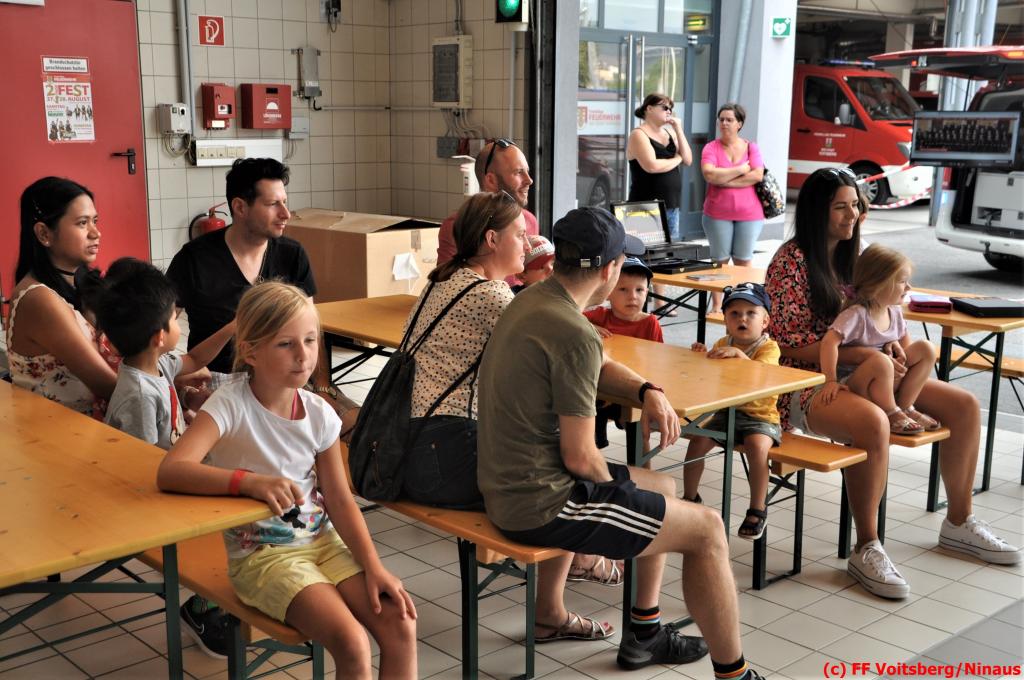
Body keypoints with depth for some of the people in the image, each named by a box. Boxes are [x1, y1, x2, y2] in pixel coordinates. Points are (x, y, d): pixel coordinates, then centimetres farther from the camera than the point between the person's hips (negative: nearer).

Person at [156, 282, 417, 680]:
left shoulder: (319, 414, -3)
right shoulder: (231, 406, -17)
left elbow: (340, 501, 2)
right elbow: (169, 472, -31)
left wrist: (374, 567, -8)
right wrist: (250, 481, -41)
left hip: (322, 540, 5)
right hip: (262, 554, -5)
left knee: (400, 625, -12)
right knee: (352, 643, -23)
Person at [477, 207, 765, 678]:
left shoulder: (531, 301, 6)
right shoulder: (575, 334, -23)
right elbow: (580, 457, -21)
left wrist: (647, 391, 3)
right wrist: (614, 488, 0)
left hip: (508, 486, 10)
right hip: (540, 505, -10)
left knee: (664, 488, 27)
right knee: (707, 530, -1)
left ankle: (644, 633, 33)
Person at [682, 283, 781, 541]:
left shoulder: (769, 347, -7)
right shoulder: (723, 344, 9)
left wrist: (739, 354, -42)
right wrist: (702, 356, -11)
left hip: (759, 416, -5)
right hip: (725, 411, 5)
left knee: (757, 446, -32)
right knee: (698, 440, -13)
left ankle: (758, 511, -17)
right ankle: (690, 498, 10)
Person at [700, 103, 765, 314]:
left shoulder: (751, 148, 5)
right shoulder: (711, 148, 0)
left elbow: (758, 175, -9)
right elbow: (710, 175, -16)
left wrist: (726, 181, -12)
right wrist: (740, 170, -10)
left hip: (749, 213, 1)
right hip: (718, 213, -1)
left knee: (743, 261, 8)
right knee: (720, 260, 6)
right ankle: (716, 306, 13)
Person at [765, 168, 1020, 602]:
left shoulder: (851, 255, 12)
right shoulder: (792, 260, -12)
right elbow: (793, 344, -16)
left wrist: (889, 343, -3)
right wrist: (867, 355, -20)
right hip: (806, 382, -8)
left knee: (964, 405, 0)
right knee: (873, 422, -39)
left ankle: (958, 523, 17)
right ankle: (866, 550, -22)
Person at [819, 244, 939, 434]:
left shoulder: (895, 311, 3)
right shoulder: (857, 314, -21)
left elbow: (904, 341, 19)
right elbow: (829, 341, -31)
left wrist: (904, 359, 0)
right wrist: (831, 381, -33)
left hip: (884, 381, 8)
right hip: (853, 383, -8)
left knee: (926, 348, -5)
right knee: (880, 361, -38)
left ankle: (905, 406, 3)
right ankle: (891, 414, -14)